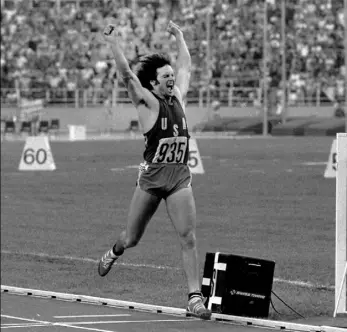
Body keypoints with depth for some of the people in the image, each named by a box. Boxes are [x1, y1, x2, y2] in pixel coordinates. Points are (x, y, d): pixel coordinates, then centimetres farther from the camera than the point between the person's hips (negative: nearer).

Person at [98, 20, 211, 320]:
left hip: (180, 177, 3)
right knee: (132, 238, 11)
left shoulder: (178, 96, 12)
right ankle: (115, 252, 47)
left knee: (189, 238, -10)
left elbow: (186, 67, 26)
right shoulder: (147, 102, -3)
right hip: (152, 176, -3)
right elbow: (127, 74, -14)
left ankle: (195, 297, -11)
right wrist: (114, 44, -19)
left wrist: (180, 37, 33)